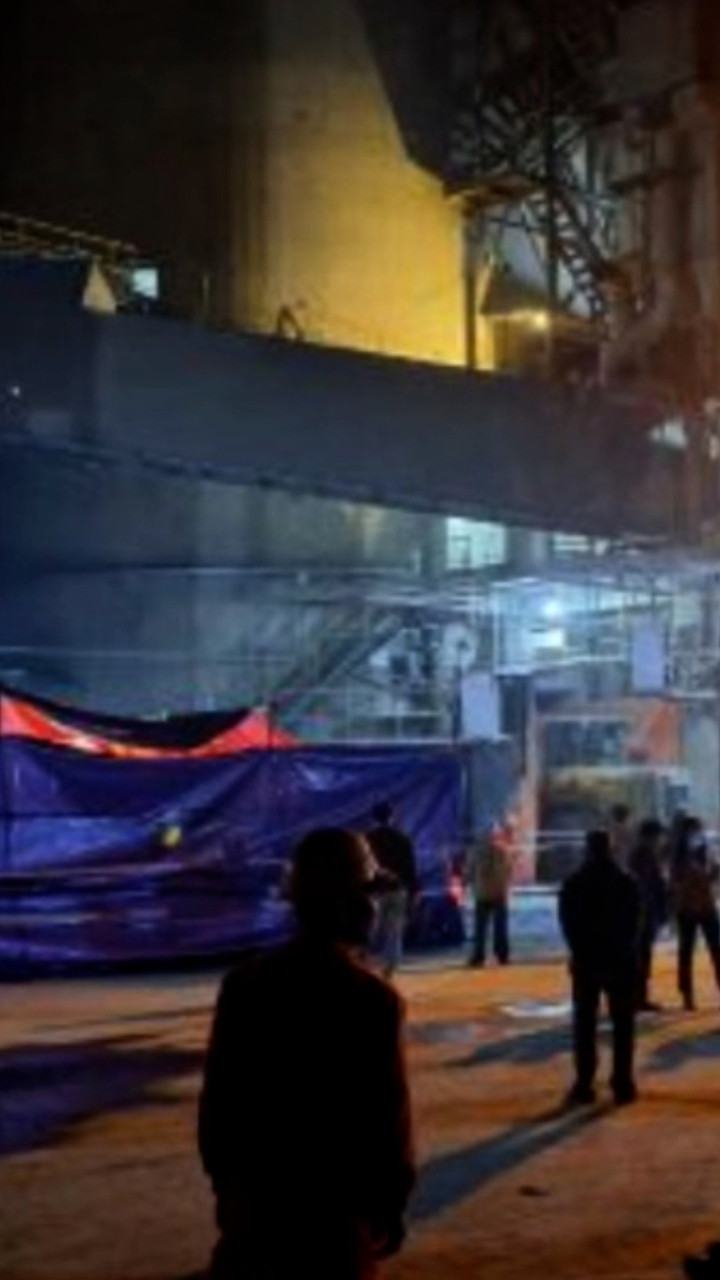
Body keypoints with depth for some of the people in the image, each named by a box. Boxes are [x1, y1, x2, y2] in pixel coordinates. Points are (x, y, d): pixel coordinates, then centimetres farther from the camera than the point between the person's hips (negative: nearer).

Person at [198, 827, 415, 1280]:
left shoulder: (245, 982, -2)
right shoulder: (372, 998, -16)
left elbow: (218, 1097, 4)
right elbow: (387, 1115, -12)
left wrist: (225, 1182, 15)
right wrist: (390, 1207, 1)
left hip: (253, 1196, 4)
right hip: (335, 1205, -4)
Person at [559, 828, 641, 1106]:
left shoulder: (573, 884, 1)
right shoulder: (627, 884, 1)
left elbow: (568, 925, -3)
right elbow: (633, 924, -1)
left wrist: (581, 953, 2)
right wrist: (622, 953, 4)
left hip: (586, 961, 0)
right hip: (621, 961, 0)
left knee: (584, 1024, 5)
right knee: (623, 1024, 5)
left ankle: (583, 1085, 1)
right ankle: (622, 1085, 1)